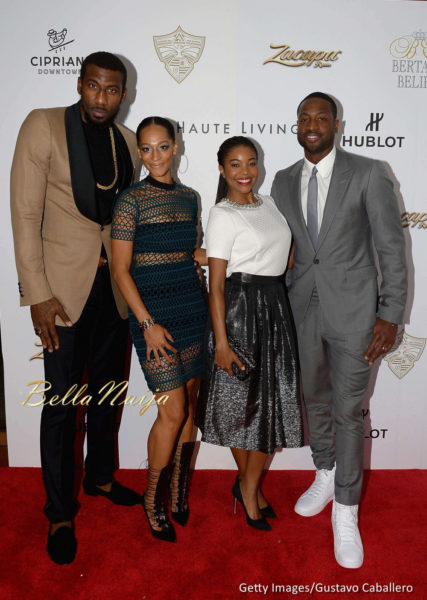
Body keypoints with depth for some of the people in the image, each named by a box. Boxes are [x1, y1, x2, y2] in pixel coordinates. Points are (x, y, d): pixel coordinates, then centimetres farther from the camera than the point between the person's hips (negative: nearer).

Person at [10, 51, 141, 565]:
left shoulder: (126, 141, 8)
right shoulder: (43, 126, -6)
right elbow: (25, 214, -10)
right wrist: (37, 294, -15)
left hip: (114, 286, 5)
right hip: (64, 284, -5)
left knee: (107, 390, 16)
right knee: (62, 401, 2)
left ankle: (99, 477, 38)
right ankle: (59, 513, 21)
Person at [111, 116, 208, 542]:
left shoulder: (189, 197, 10)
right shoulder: (131, 200, -6)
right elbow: (120, 270, -8)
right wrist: (147, 323, -14)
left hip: (192, 310, 6)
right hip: (153, 315, -5)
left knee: (188, 407, 11)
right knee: (173, 411, -5)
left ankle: (179, 492, 30)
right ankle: (153, 498, 19)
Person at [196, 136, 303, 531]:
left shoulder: (268, 203, 11)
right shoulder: (222, 216, -9)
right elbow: (216, 284, -12)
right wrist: (221, 342, -17)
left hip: (275, 306, 7)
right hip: (240, 309, -6)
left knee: (273, 400, 9)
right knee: (243, 400, 7)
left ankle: (250, 486, 26)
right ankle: (247, 480, 30)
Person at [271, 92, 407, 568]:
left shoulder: (367, 174, -6)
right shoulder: (283, 181, 8)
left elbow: (392, 247, -6)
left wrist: (390, 314, -11)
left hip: (352, 310, -4)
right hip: (302, 309, 4)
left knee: (348, 410, 2)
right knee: (315, 400, 17)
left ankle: (345, 512, 20)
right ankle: (325, 477, 42)